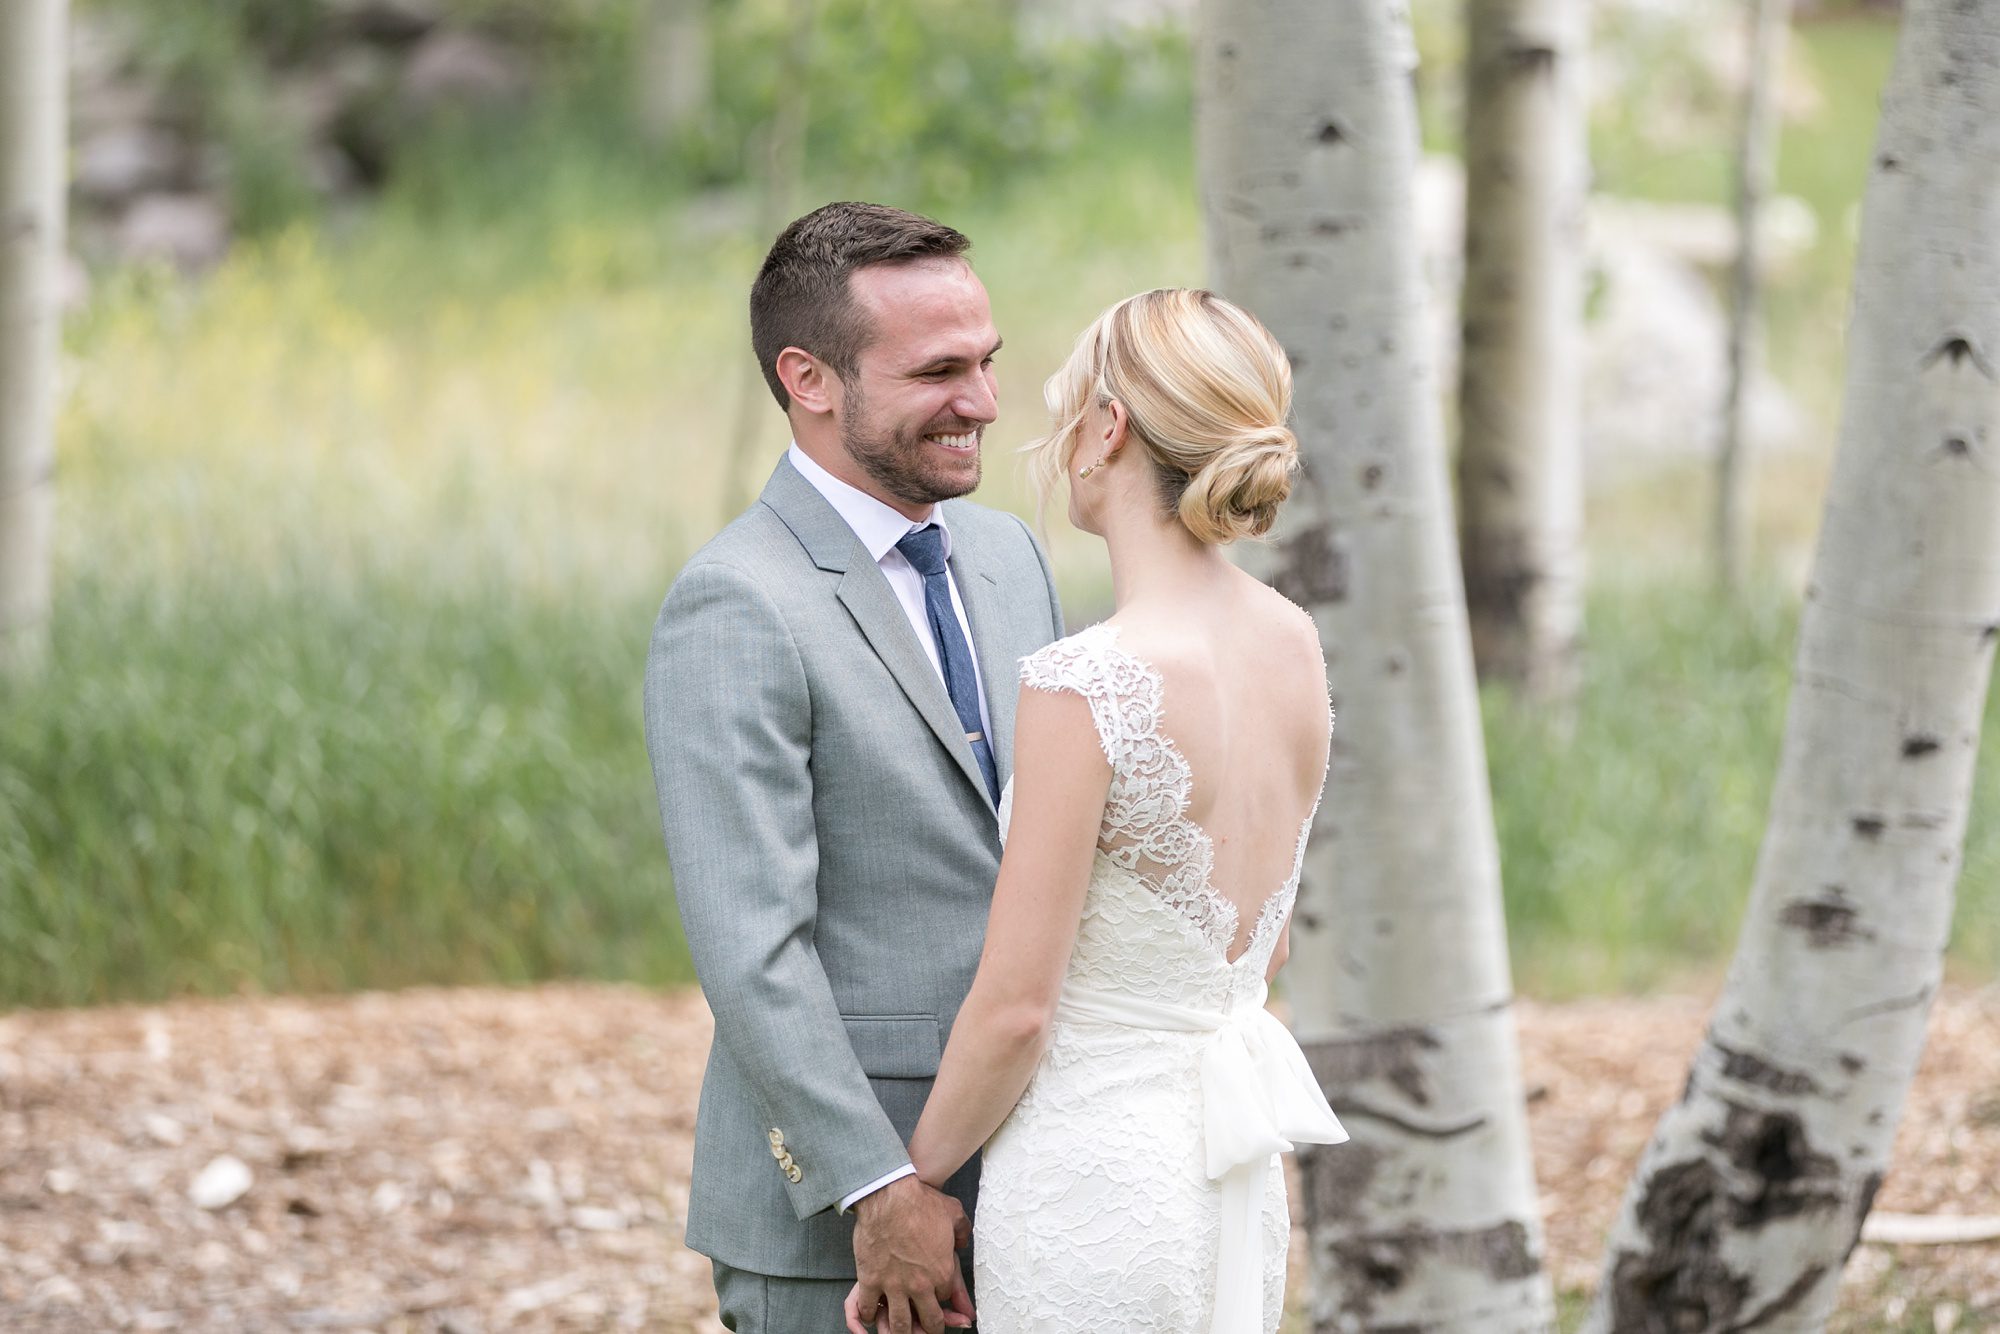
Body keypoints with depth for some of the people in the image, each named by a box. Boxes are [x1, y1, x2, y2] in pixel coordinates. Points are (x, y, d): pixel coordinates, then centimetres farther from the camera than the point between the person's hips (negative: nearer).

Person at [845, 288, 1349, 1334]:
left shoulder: (1082, 688, -21)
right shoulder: (1292, 645, 2)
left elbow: (1016, 1009, -18)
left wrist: (909, 1184, -4)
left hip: (1092, 1180, -7)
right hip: (1236, 1180, 7)